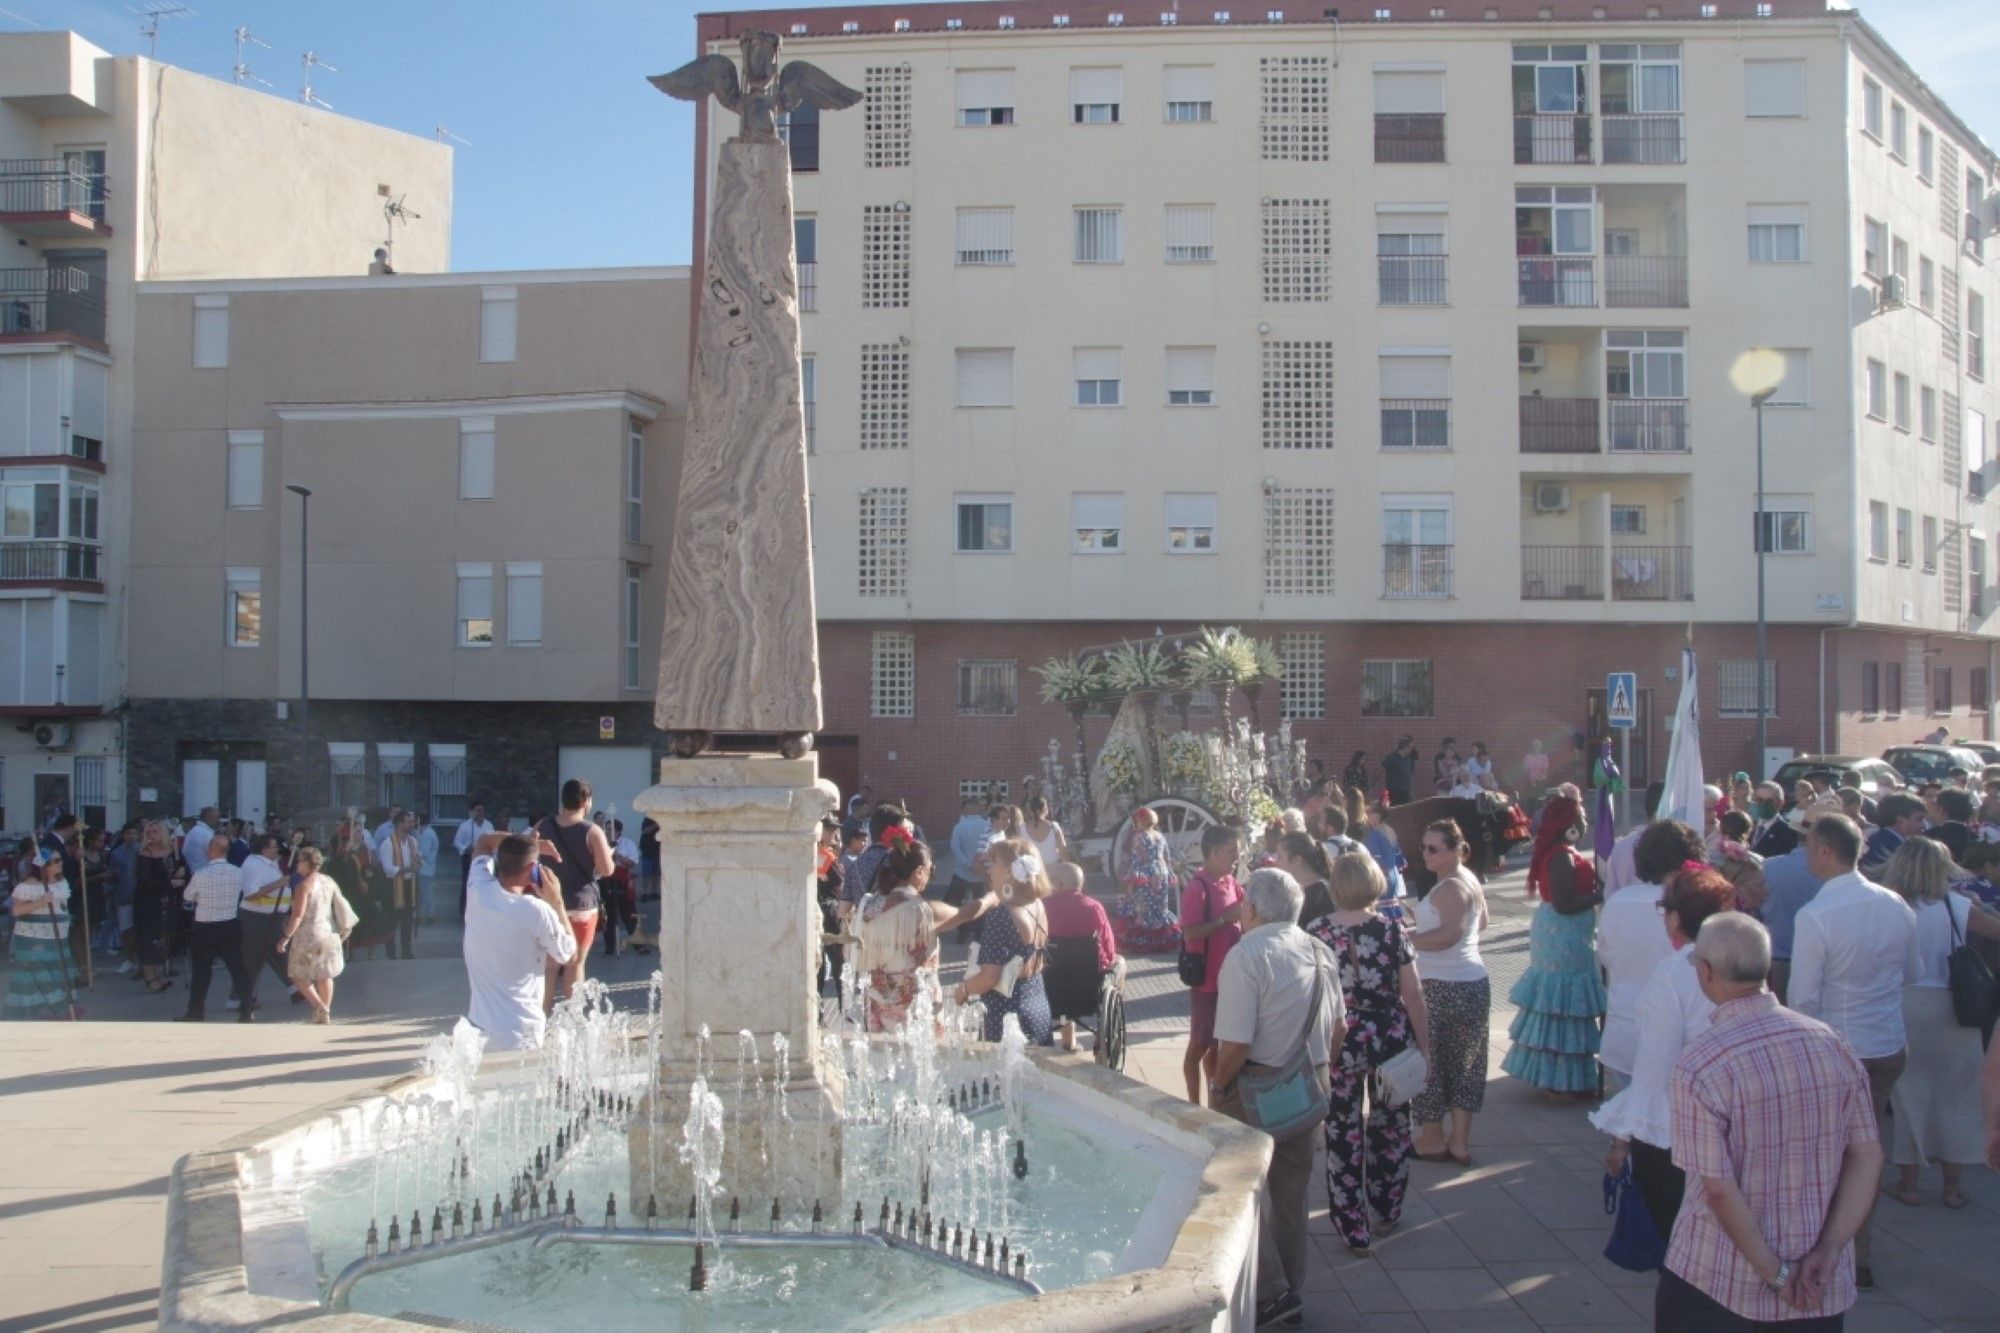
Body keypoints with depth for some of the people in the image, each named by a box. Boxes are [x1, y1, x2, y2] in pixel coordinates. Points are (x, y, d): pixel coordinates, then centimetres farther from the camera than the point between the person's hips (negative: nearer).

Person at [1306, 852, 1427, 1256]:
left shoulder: (1315, 931, -8)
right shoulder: (1391, 930, -9)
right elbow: (1413, 995, -8)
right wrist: (1424, 1046, 2)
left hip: (1337, 1043, 0)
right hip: (1389, 1038, 1)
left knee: (1344, 1135, 10)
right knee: (1390, 1126, 20)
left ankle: (1354, 1230, 15)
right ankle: (1387, 1211, 36)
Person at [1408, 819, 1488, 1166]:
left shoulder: (1450, 888, -19)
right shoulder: (1469, 880, 12)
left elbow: (1450, 933, -32)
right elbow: (1481, 921, 25)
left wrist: (1407, 939, -27)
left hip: (1444, 988, -10)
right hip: (1473, 983, 10)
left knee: (1429, 1061, 4)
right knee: (1463, 1062, 13)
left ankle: (1432, 1138, 13)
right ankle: (1460, 1141, 19)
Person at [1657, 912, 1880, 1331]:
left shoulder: (1699, 1066, -20)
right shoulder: (1832, 1044, -4)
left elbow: (1719, 1189, -20)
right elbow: (1868, 1157, -2)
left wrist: (1776, 1275, -11)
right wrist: (1827, 1251, -6)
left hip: (1719, 1285, -4)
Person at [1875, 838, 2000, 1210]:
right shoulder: (1956, 907, -7)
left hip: (1904, 1008, -1)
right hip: (1952, 1010, 1)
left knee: (1909, 1096, 11)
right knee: (1954, 1096, 13)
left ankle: (1908, 1183, 18)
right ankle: (1952, 1186, 21)